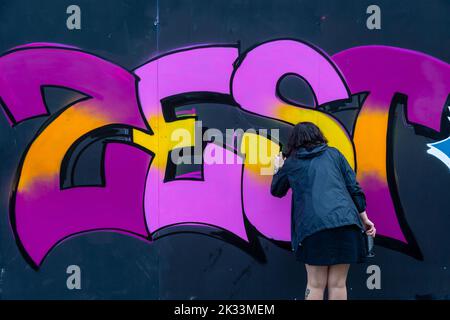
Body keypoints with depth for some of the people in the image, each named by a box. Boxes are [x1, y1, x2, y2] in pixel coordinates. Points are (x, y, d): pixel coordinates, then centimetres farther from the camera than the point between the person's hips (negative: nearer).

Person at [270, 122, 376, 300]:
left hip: (314, 225, -2)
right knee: (338, 283, 6)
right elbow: (354, 188, 14)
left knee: (315, 284, 5)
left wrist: (278, 169, 49)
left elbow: (276, 190, 31)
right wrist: (364, 218, 21)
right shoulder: (334, 154, 19)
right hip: (345, 220, 2)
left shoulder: (291, 162, 16)